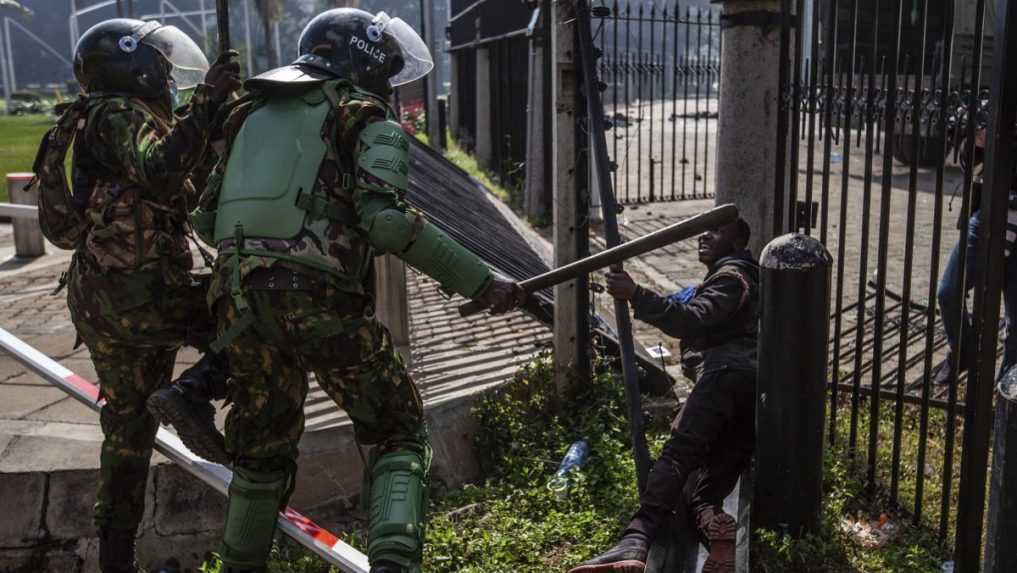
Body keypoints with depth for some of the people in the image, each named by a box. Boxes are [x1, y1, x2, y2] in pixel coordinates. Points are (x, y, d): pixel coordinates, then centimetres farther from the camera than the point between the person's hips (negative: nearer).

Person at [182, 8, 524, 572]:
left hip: (239, 299, 6)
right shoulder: (367, 119, 4)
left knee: (261, 447, 23)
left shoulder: (254, 113, 21)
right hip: (321, 299, -5)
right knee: (397, 431, 9)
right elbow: (386, 220, -13)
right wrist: (480, 282, -12)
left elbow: (206, 218, 19)